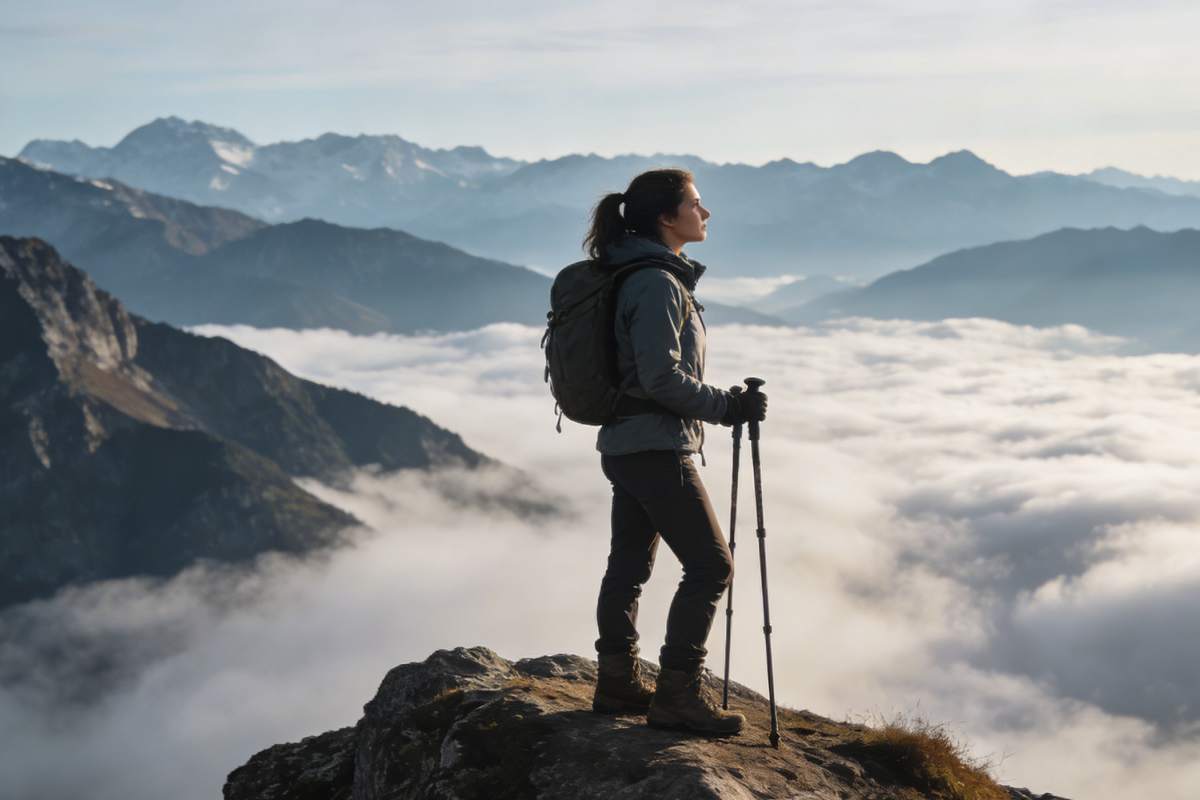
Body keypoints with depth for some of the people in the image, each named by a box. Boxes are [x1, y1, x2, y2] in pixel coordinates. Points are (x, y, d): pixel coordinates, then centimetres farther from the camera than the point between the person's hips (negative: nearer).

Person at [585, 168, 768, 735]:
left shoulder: (648, 277, 14)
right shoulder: (657, 283, -17)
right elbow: (662, 378, -22)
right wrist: (728, 408, -16)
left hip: (624, 447, 10)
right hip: (656, 449, -10)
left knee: (629, 565, 15)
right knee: (710, 565, -5)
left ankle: (618, 682, 23)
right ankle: (677, 693, -3)